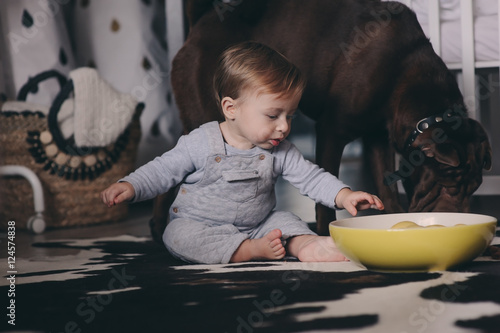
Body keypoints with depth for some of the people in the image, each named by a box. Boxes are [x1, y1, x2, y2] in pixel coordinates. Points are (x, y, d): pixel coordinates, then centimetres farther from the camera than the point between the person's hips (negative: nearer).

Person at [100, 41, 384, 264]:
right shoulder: (201, 143, -13)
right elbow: (163, 171, -7)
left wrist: (344, 196, -20)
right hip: (200, 226, -3)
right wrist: (130, 187, -21)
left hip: (259, 225, 4)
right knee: (178, 236, -31)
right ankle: (253, 251, -38)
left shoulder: (280, 152, -3)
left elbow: (311, 177, -4)